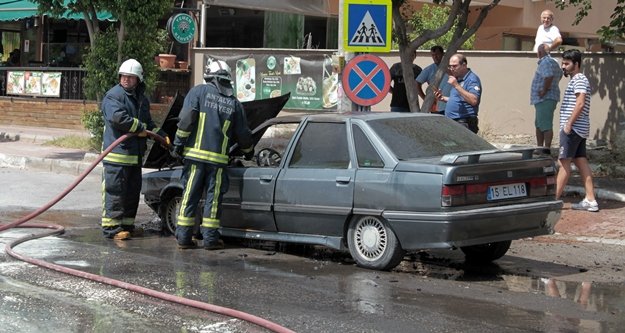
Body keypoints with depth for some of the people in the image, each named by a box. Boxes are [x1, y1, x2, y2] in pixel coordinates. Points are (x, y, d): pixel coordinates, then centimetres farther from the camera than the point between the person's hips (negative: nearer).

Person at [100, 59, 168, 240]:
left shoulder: (141, 99, 18)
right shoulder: (113, 96, -10)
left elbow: (148, 123, 28)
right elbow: (117, 117, -26)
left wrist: (161, 135, 15)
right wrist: (139, 128, -18)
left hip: (135, 154, 9)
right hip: (117, 153, -9)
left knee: (132, 191, 14)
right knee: (115, 191, -7)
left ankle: (127, 225, 23)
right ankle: (111, 227, -5)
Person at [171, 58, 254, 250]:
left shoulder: (199, 92, 3)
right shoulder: (234, 103, 11)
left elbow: (186, 119, -8)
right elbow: (242, 133, 16)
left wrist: (178, 144, -2)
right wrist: (249, 152, 34)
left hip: (196, 154, -1)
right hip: (219, 158, 1)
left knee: (190, 195, 4)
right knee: (213, 198, 7)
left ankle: (184, 237, 5)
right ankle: (210, 238, 8)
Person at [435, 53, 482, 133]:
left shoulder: (472, 79, -11)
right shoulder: (457, 79, 20)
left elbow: (474, 101, -25)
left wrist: (456, 86, -25)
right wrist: (443, 98, 13)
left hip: (464, 124, -10)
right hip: (450, 122, 10)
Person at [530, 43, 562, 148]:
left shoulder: (545, 62, -15)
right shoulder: (553, 62, 18)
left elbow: (549, 76, -31)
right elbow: (560, 74, 33)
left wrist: (544, 90, -21)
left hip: (545, 99, -11)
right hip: (543, 99, 11)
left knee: (546, 125, -11)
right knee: (539, 124, 19)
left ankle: (547, 149, -12)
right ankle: (539, 147, 27)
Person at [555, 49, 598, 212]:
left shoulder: (579, 80, -11)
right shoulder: (576, 80, 20)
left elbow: (580, 103, -22)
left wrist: (569, 124, -21)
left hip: (573, 128, -10)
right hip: (580, 129, 10)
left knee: (564, 163, -7)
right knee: (581, 162, 8)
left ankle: (554, 199, -5)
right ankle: (590, 200, 7)